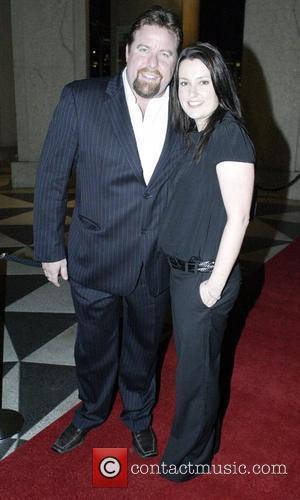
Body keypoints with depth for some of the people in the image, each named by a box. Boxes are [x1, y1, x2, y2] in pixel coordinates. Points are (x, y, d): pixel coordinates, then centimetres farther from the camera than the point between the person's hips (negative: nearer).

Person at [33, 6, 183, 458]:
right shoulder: (81, 99, -12)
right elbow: (51, 178, -7)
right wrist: (49, 248, -5)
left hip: (156, 264, 2)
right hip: (95, 259, -1)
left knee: (144, 347, 21)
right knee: (94, 347, 20)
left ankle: (139, 416, 49)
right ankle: (91, 412, 50)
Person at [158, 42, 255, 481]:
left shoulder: (229, 135, -17)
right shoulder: (192, 134, 9)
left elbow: (237, 218, -20)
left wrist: (215, 283, -17)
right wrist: (190, 274, 11)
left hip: (206, 275, -9)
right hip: (182, 267, 9)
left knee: (196, 365, 9)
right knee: (193, 358, 23)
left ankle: (190, 455, 33)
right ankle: (201, 439, 46)